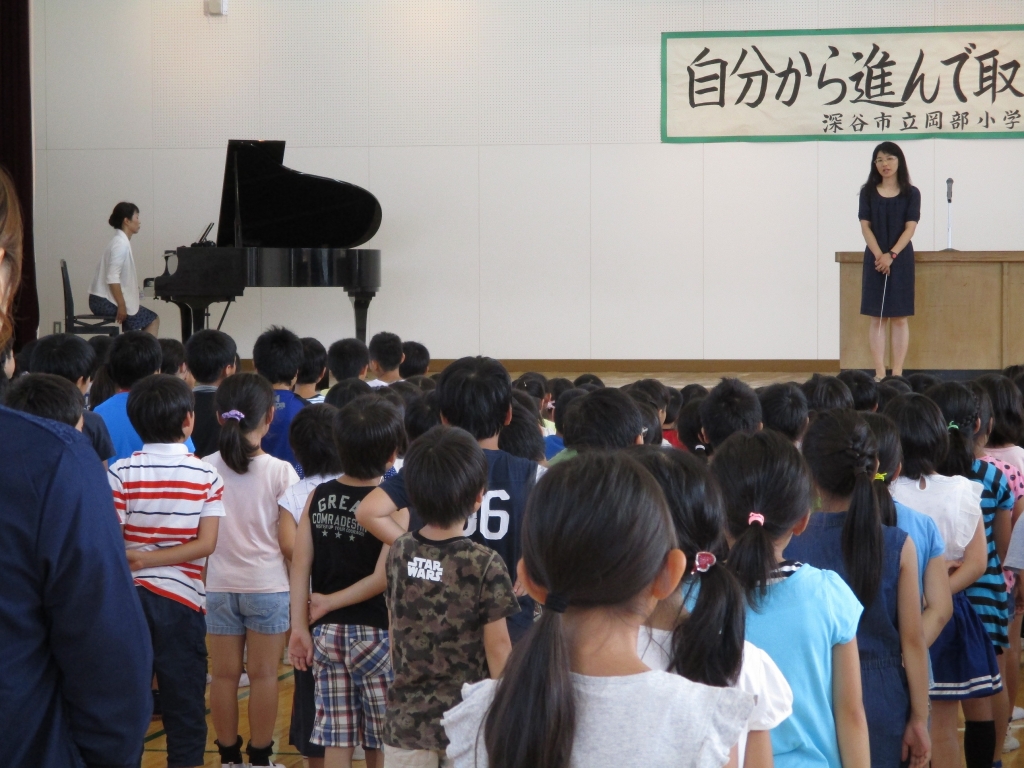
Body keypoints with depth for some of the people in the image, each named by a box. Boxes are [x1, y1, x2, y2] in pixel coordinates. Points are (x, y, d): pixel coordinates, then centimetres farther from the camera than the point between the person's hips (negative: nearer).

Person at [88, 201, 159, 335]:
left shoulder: (120, 241, 14)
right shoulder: (121, 244, -16)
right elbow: (112, 278, -24)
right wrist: (122, 306, -22)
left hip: (101, 300, 10)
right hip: (106, 301, -10)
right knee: (153, 320, -3)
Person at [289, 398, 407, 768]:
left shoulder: (318, 497, 0)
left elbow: (300, 566, -2)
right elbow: (382, 578, -18)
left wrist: (300, 626, 1)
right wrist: (331, 602, -6)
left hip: (328, 633, 4)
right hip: (375, 632, -4)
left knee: (337, 738, 9)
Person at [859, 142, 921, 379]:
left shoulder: (911, 193, 2)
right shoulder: (868, 192, 5)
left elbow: (910, 228, -6)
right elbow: (865, 226, -1)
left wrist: (892, 255, -18)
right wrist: (879, 255, -15)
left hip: (901, 259, -1)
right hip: (875, 259, 1)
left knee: (899, 318, 0)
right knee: (877, 318, 0)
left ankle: (897, 373, 1)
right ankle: (879, 373, 2)